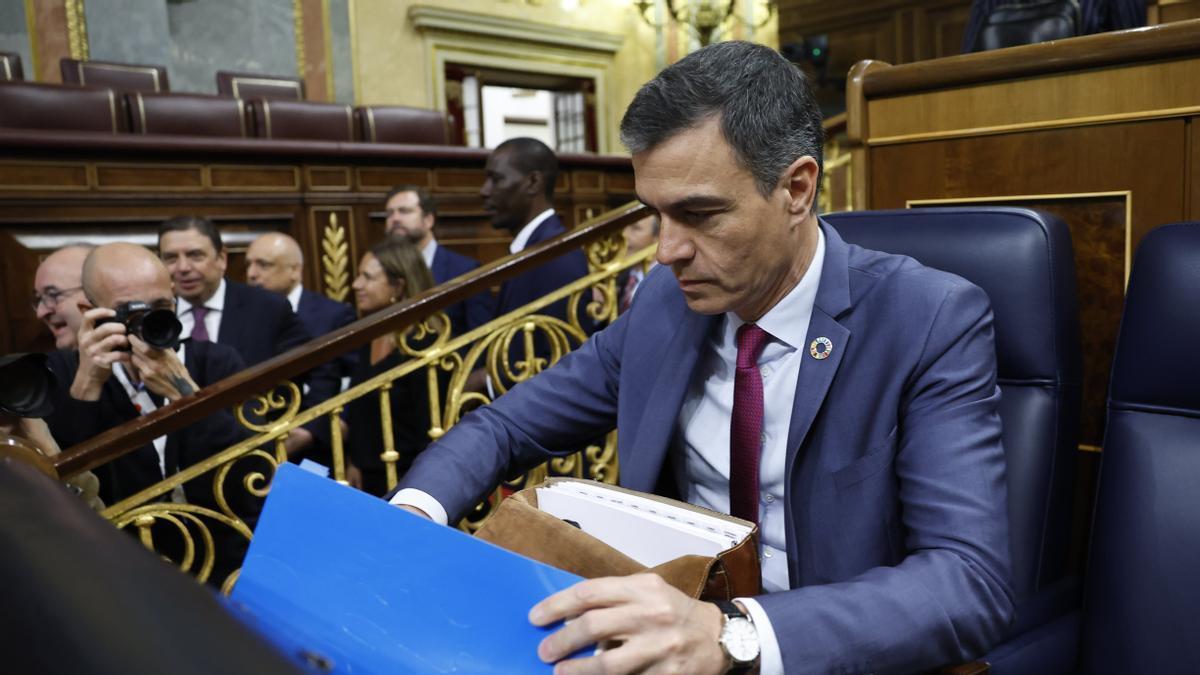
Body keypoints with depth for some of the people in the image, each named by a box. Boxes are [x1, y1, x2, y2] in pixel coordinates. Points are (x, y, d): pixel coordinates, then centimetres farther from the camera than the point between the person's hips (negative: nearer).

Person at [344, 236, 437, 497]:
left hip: (407, 480, -7)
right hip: (370, 478, 7)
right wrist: (356, 463, 17)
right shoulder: (368, 338, 5)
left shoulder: (421, 345, -18)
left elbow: (429, 429, -17)